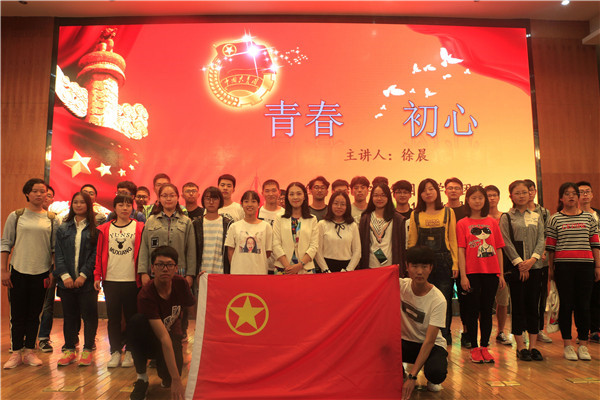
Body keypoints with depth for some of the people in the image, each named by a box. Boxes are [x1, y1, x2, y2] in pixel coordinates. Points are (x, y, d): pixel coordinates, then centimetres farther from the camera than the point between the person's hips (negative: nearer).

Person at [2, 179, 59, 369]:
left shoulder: (51, 218, 5)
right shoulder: (16, 216, 1)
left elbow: (55, 247, 6)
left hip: (41, 272, 1)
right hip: (18, 270, -1)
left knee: (35, 314, 8)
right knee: (17, 313, 4)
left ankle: (30, 351, 20)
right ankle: (16, 353, 16)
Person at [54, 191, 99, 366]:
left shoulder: (94, 229, 0)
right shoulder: (63, 228, 10)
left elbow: (95, 255, -4)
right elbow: (59, 254, 5)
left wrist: (84, 275, -12)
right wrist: (65, 275, -7)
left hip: (87, 280, -3)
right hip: (66, 280, 3)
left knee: (89, 314, 2)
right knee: (69, 315, 10)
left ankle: (87, 349, 14)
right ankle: (69, 349, 21)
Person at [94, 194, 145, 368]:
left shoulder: (139, 228, 3)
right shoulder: (105, 229, 9)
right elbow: (99, 253, 9)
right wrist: (97, 276, 2)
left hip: (132, 280, -2)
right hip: (110, 280, 2)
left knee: (131, 316, 5)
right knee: (113, 317, 7)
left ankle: (130, 352, 17)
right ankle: (115, 352, 19)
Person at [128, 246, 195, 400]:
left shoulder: (181, 283, -13)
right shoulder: (146, 295, -28)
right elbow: (163, 337, -35)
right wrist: (177, 380, -37)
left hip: (174, 336, 3)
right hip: (150, 340, -2)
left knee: (168, 377, -28)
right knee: (136, 321, -35)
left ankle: (166, 377, 13)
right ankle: (141, 376, -16)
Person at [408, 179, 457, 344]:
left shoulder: (448, 212, 6)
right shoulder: (415, 215, 7)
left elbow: (453, 239, 6)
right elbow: (412, 242, 7)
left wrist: (455, 263, 0)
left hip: (444, 262, 0)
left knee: (444, 301, 4)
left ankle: (444, 336, 20)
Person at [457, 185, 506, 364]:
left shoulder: (492, 222, 8)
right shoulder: (462, 224, 0)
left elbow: (498, 249, 8)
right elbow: (461, 250, -4)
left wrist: (501, 274, 5)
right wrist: (463, 275, -9)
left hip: (491, 272, 3)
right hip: (472, 272, -2)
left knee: (487, 310, 9)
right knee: (472, 310, 4)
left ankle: (484, 347, 19)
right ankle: (474, 348, 14)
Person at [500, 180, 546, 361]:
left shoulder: (536, 217, 13)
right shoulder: (506, 217, 2)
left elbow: (541, 240, 5)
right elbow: (507, 243, -6)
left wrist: (532, 259, -11)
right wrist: (520, 263, -12)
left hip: (534, 266, 3)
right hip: (515, 267, -3)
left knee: (533, 305, 6)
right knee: (518, 306, 0)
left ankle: (533, 345, 13)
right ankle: (520, 347, 8)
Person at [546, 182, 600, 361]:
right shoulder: (555, 219, 4)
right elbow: (550, 246, 4)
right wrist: (551, 268, 2)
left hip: (585, 265, 2)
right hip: (563, 266, -2)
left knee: (584, 305, 4)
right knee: (566, 305, 2)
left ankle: (583, 345, 15)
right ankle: (568, 345, 11)